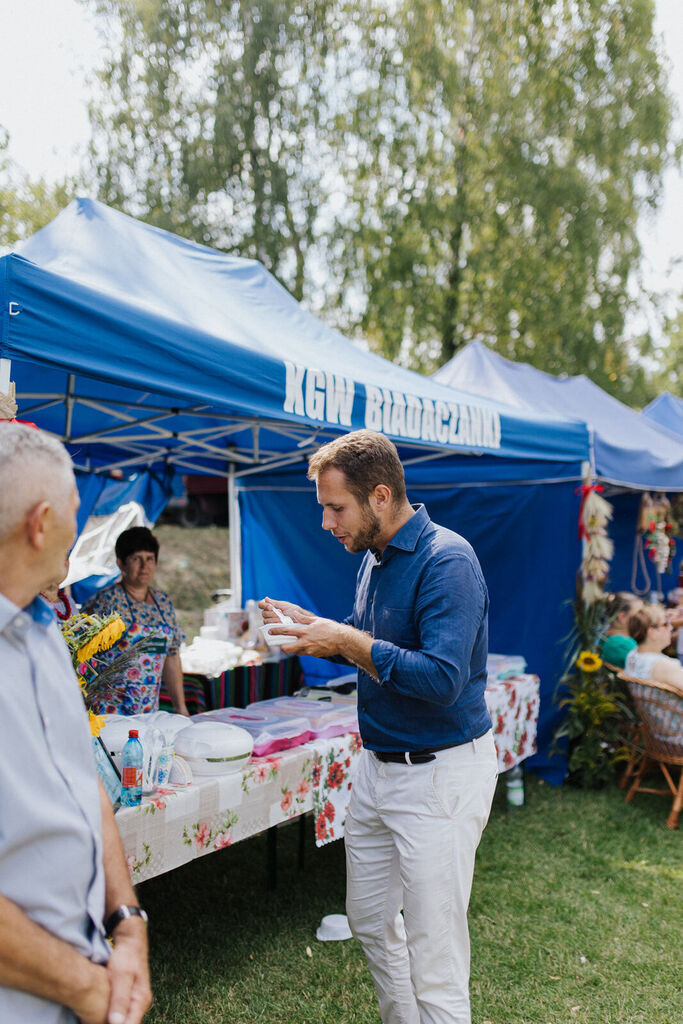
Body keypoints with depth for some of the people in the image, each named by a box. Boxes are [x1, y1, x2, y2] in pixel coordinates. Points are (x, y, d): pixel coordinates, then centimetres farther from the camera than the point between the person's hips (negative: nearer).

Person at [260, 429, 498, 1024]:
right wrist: (310, 627, 4)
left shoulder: (446, 561, -20)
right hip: (380, 767, 9)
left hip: (440, 774, -9)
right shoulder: (375, 558, 9)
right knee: (370, 922, 22)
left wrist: (346, 641, -23)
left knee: (434, 962, -1)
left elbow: (442, 678, -29)